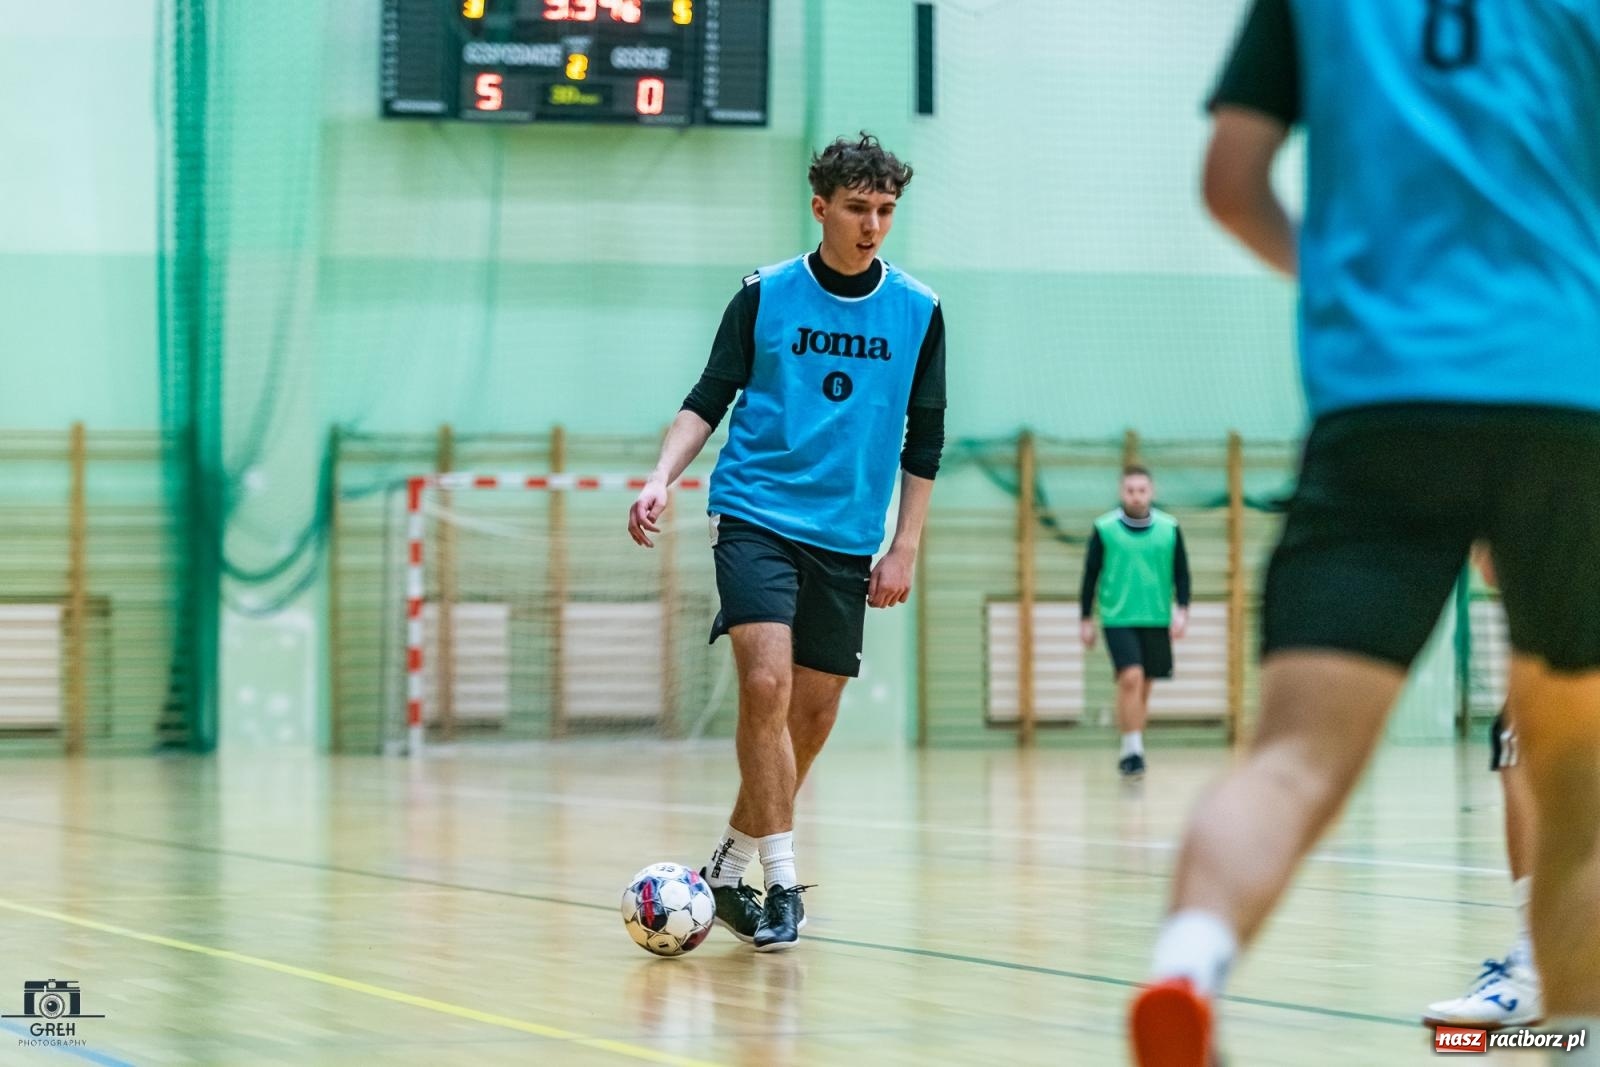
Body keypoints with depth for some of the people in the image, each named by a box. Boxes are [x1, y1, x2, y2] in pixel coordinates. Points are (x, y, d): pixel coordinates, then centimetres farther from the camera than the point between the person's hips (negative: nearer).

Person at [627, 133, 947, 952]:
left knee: (813, 714, 4)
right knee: (767, 684, -20)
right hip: (755, 516, -3)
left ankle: (727, 867, 22)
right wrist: (661, 479, -12)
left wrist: (905, 547, 5)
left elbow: (923, 441, 10)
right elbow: (709, 400, 3)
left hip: (847, 542, 3)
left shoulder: (917, 313, 5)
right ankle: (782, 882, -14)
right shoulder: (765, 294, 1)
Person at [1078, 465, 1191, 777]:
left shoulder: (1169, 529, 4)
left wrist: (1182, 610, -5)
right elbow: (1090, 575, 4)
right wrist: (1085, 620, 5)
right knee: (1131, 678, -19)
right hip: (1118, 619, -3)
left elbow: (1181, 573, 8)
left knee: (1144, 686, 7)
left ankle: (1132, 750, 20)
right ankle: (1132, 750, -16)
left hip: (1156, 620, 3)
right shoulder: (1104, 529, -1)